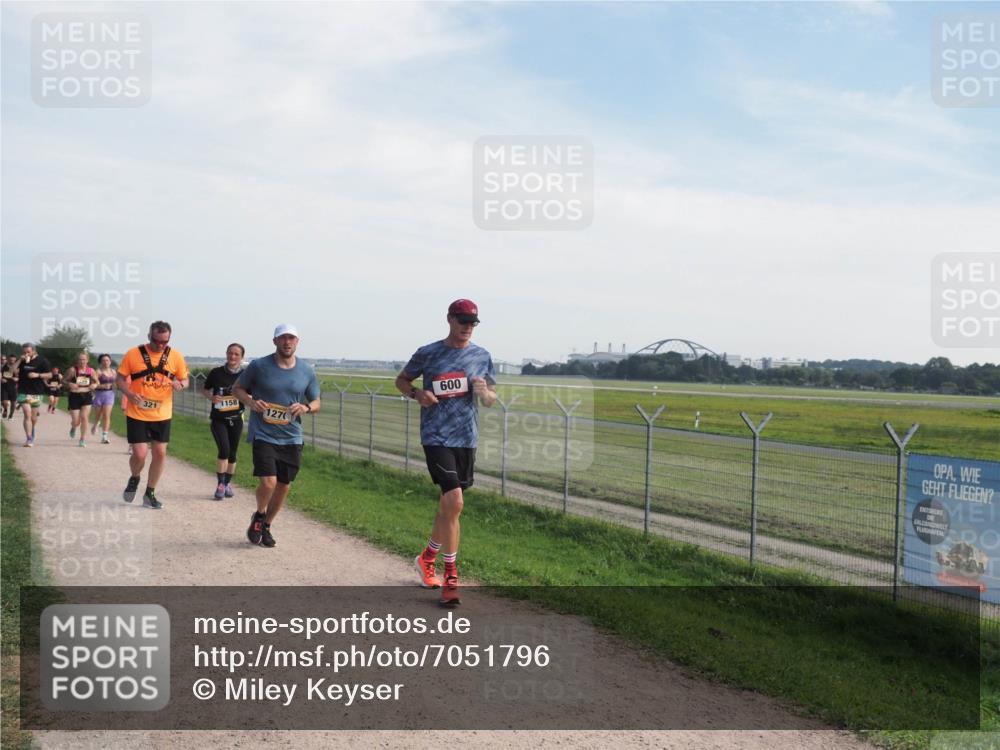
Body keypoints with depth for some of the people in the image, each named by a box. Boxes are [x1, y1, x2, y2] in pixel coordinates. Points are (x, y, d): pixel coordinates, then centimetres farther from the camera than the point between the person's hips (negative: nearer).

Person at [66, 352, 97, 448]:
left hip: (87, 396, 1)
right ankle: (73, 428, 40)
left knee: (84, 417, -7)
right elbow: (65, 381, 2)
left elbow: (96, 382, 14)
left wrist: (94, 385, -7)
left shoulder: (91, 370, 0)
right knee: (76, 421, 1)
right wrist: (70, 384, -18)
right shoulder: (73, 370, -7)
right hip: (75, 396, -1)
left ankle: (83, 439, 5)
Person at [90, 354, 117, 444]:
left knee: (107, 416, -8)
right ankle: (95, 426, 48)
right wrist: (103, 386, -27)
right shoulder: (98, 371, -8)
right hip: (99, 394, -2)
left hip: (109, 394, 2)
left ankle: (104, 437, -10)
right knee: (98, 415, 14)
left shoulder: (113, 371, 7)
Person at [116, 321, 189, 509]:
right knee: (140, 454, -9)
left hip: (162, 415, 3)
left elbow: (185, 380, 7)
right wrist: (129, 393, -20)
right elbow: (120, 379, -1)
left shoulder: (175, 356, -2)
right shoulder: (133, 354, -7)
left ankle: (150, 494, 23)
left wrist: (180, 384, -17)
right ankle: (134, 478, 26)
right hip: (137, 414, -2)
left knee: (160, 453, 5)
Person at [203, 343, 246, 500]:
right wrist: (211, 397, -11)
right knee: (224, 450, -17)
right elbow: (205, 389, 9)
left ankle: (227, 483, 26)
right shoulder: (217, 373, -3)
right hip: (218, 419, -2)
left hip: (236, 419, 2)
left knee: (232, 453, 9)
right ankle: (220, 484, -5)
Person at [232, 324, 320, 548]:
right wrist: (250, 402, -13)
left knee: (284, 486, 9)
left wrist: (306, 408, -12)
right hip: (263, 435, -3)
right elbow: (237, 388, 7)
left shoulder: (307, 372, 3)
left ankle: (266, 526, 32)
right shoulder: (259, 366, -5)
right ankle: (258, 516, 16)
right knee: (268, 482, -16)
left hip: (292, 438, 4)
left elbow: (316, 403, 11)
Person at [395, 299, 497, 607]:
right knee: (454, 502, -17)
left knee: (449, 505, 14)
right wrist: (417, 393, -9)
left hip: (466, 439, 4)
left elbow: (491, 399, 13)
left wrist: (484, 391, -11)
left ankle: (427, 558, 38)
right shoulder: (428, 353, -1)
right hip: (436, 437, -4)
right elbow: (401, 380, 12)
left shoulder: (482, 356, 7)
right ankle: (451, 578, -7)